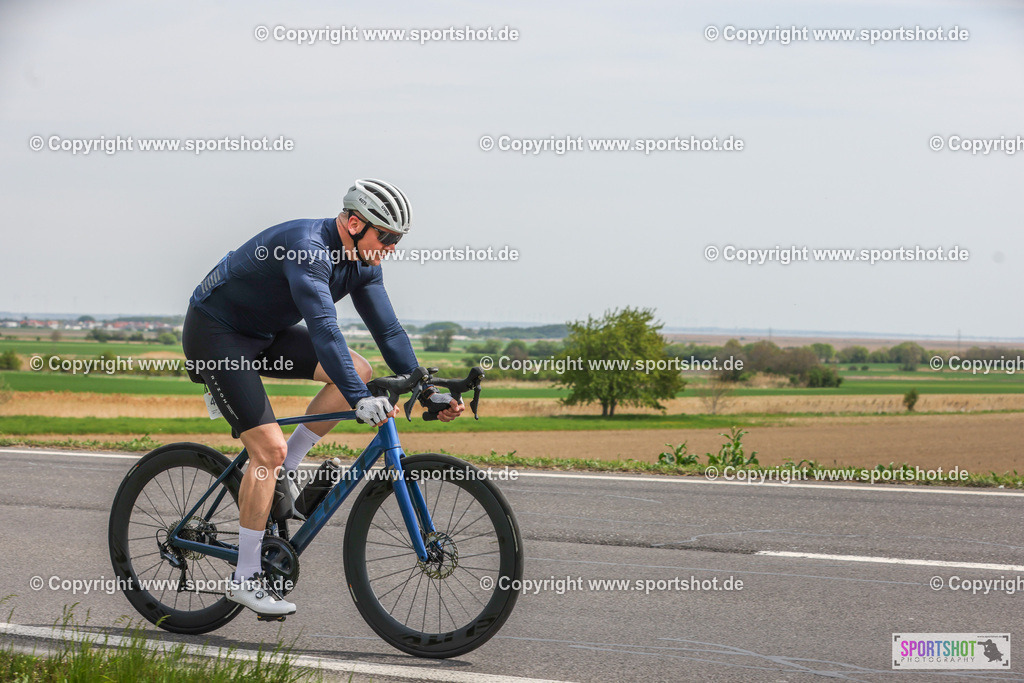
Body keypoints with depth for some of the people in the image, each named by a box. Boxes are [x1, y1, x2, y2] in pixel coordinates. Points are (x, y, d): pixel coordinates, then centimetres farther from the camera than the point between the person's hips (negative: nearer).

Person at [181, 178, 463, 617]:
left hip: (265, 333, 9)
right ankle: (245, 578, -8)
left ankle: (282, 473, 4)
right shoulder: (308, 248, -31)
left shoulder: (361, 263, -3)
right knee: (269, 447, -17)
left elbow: (388, 330, 2)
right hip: (214, 334, -9)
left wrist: (427, 392, -5)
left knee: (357, 370, -6)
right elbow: (324, 329, -41)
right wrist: (360, 401, -47)